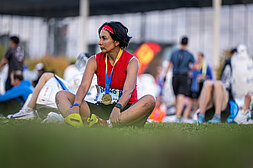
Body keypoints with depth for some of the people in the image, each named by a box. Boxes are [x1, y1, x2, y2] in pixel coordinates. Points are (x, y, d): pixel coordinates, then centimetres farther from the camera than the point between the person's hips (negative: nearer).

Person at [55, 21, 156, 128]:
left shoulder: (131, 61, -6)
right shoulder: (94, 61, 4)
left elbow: (128, 91, -22)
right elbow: (84, 86, -12)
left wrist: (117, 108, -43)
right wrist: (76, 106, -33)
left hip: (125, 109, -3)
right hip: (100, 108, 3)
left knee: (150, 100, -34)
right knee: (61, 95, -12)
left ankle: (109, 124, -47)